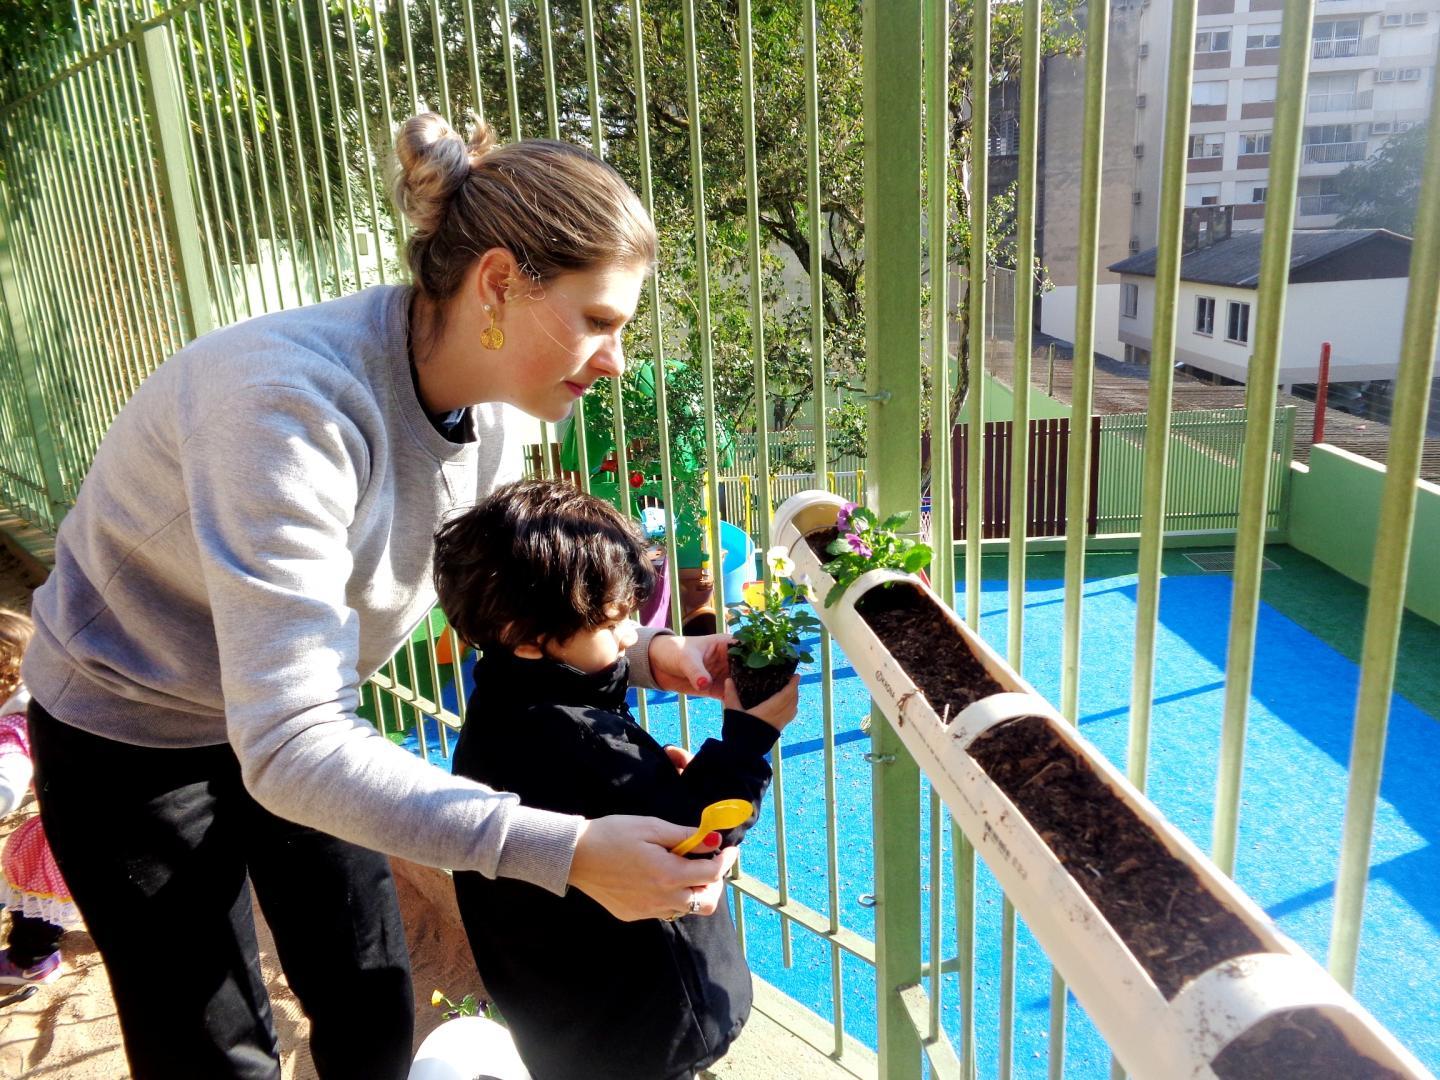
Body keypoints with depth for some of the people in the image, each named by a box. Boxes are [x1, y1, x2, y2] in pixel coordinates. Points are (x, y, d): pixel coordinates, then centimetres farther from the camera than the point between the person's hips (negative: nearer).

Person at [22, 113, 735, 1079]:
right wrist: (566, 851, -47)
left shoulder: (491, 406, -14)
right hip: (133, 737, -6)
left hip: (302, 716, 6)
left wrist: (644, 654, -18)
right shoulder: (292, 401, -38)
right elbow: (286, 750, -42)